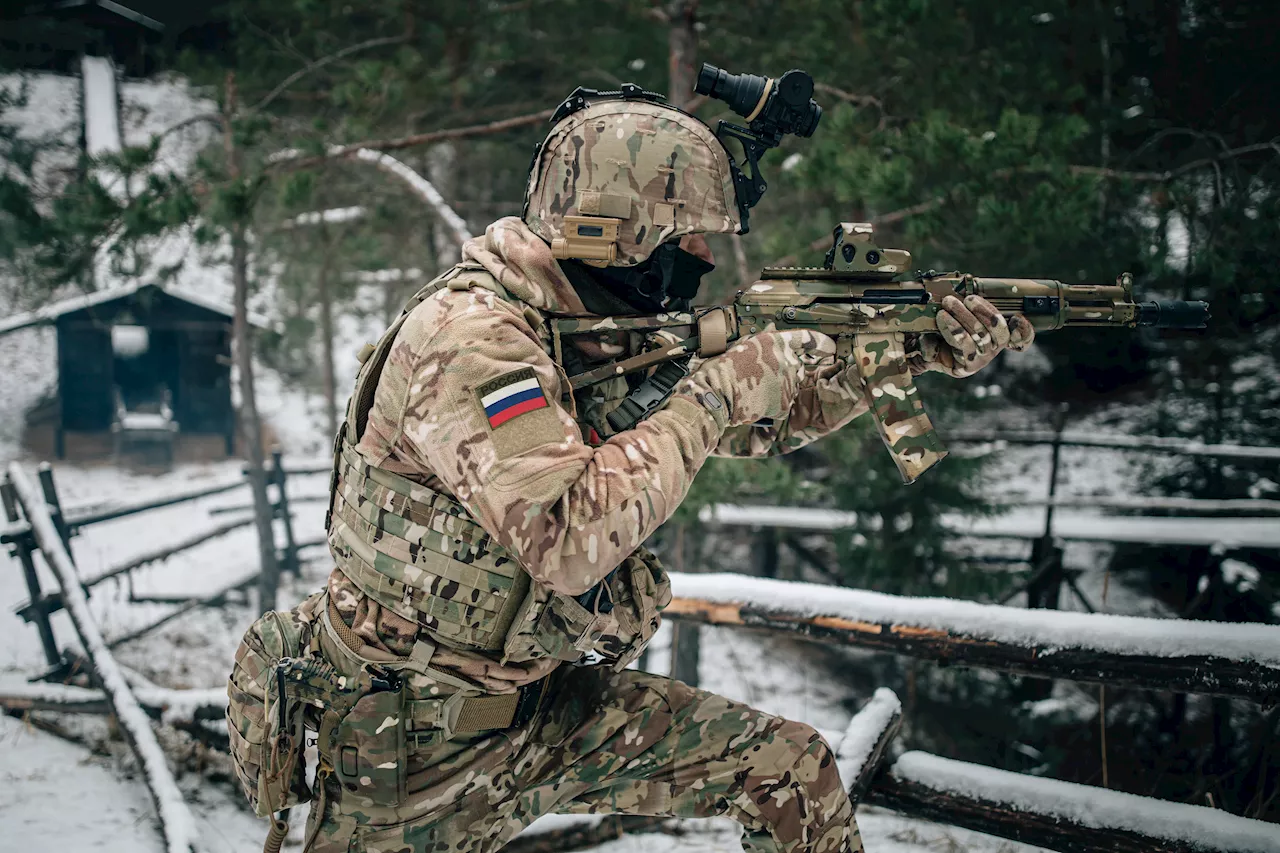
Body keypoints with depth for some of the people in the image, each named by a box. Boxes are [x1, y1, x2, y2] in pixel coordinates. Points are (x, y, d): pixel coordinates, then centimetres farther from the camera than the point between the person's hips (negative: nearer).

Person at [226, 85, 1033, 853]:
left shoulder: (612, 332, 0)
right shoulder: (468, 337, -25)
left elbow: (764, 417, 12)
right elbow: (569, 541, -37)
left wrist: (921, 349, 3)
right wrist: (709, 399, -26)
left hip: (547, 703, 7)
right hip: (415, 747, -7)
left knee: (794, 769, 2)